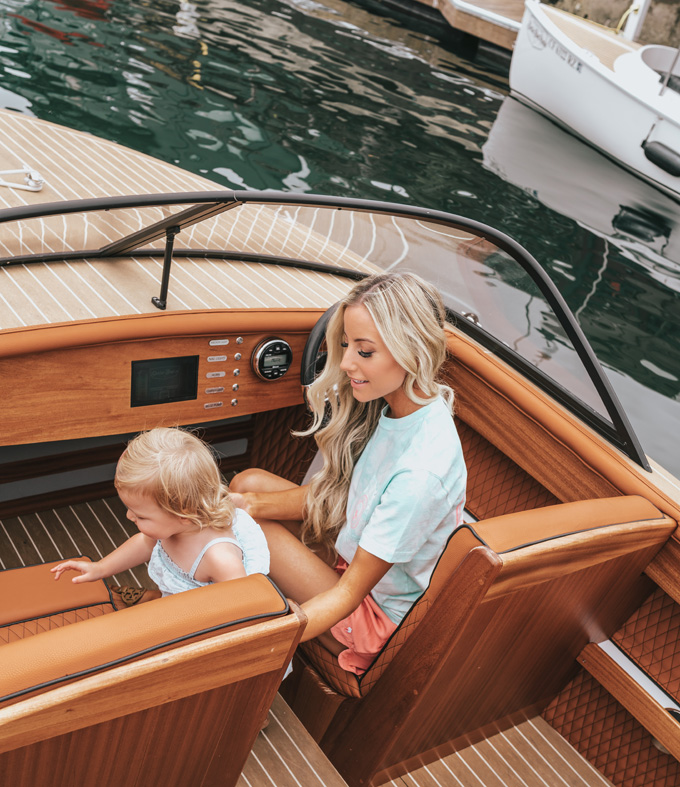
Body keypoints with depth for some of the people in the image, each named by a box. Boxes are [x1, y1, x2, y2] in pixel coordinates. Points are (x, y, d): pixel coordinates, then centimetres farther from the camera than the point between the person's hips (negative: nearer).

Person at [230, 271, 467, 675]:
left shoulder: (422, 472, -36)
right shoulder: (390, 404, -11)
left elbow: (347, 595, -30)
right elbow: (329, 492, 1)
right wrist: (252, 503, -13)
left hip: (377, 612, -8)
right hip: (351, 551, 8)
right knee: (248, 482, 1)